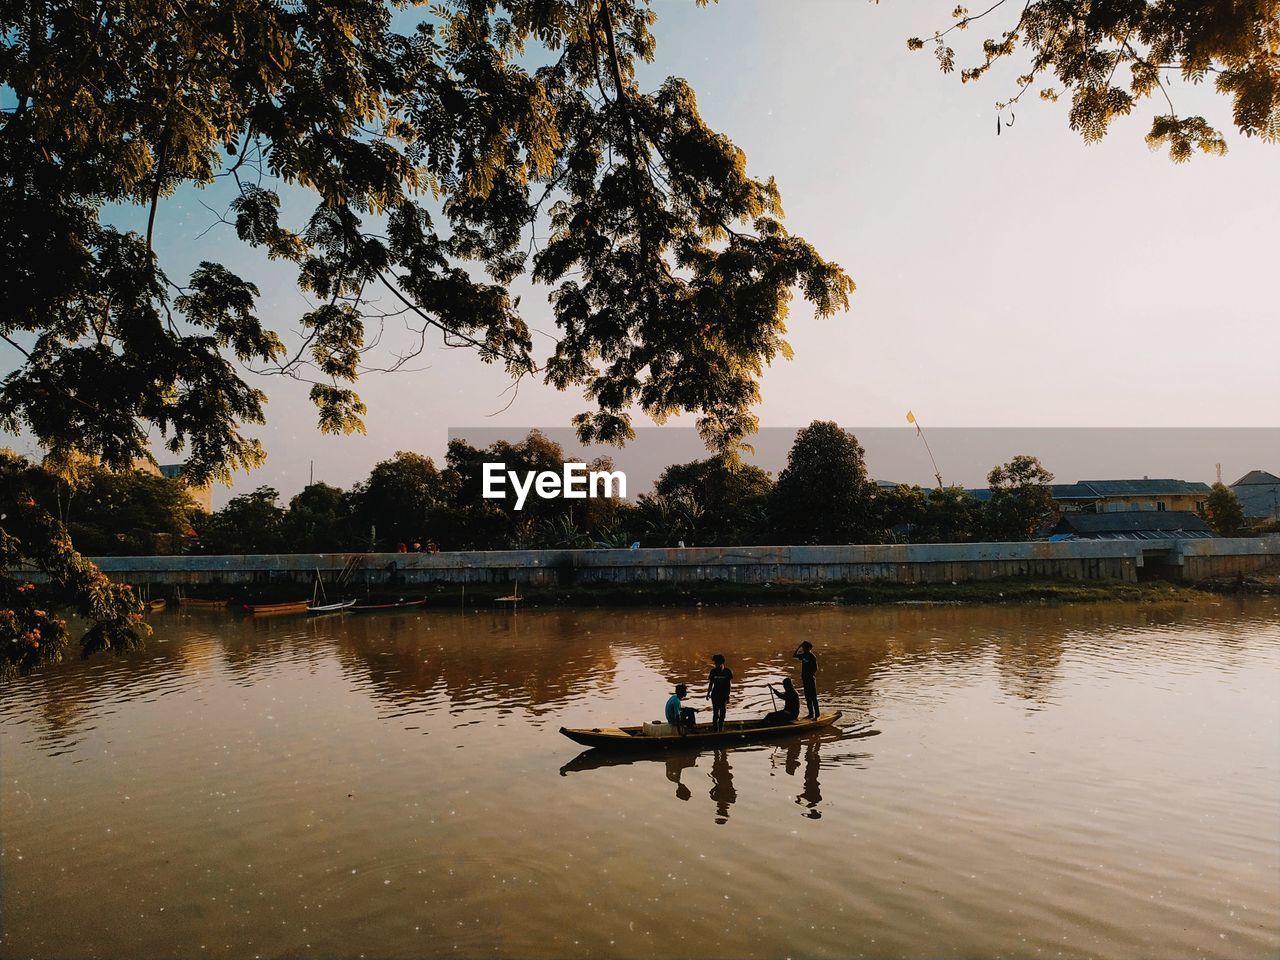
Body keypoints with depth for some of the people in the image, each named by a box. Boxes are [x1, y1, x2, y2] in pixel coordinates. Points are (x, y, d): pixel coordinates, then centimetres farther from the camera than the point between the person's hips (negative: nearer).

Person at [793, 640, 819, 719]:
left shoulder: (812, 657, -13)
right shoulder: (803, 655, 9)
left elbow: (816, 669, -15)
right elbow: (794, 655, 18)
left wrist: (812, 676, -19)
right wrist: (799, 647, 8)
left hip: (811, 679, -8)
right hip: (805, 679, 8)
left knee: (813, 697, -6)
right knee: (808, 697, 12)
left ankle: (816, 714, -4)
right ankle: (811, 714, 20)